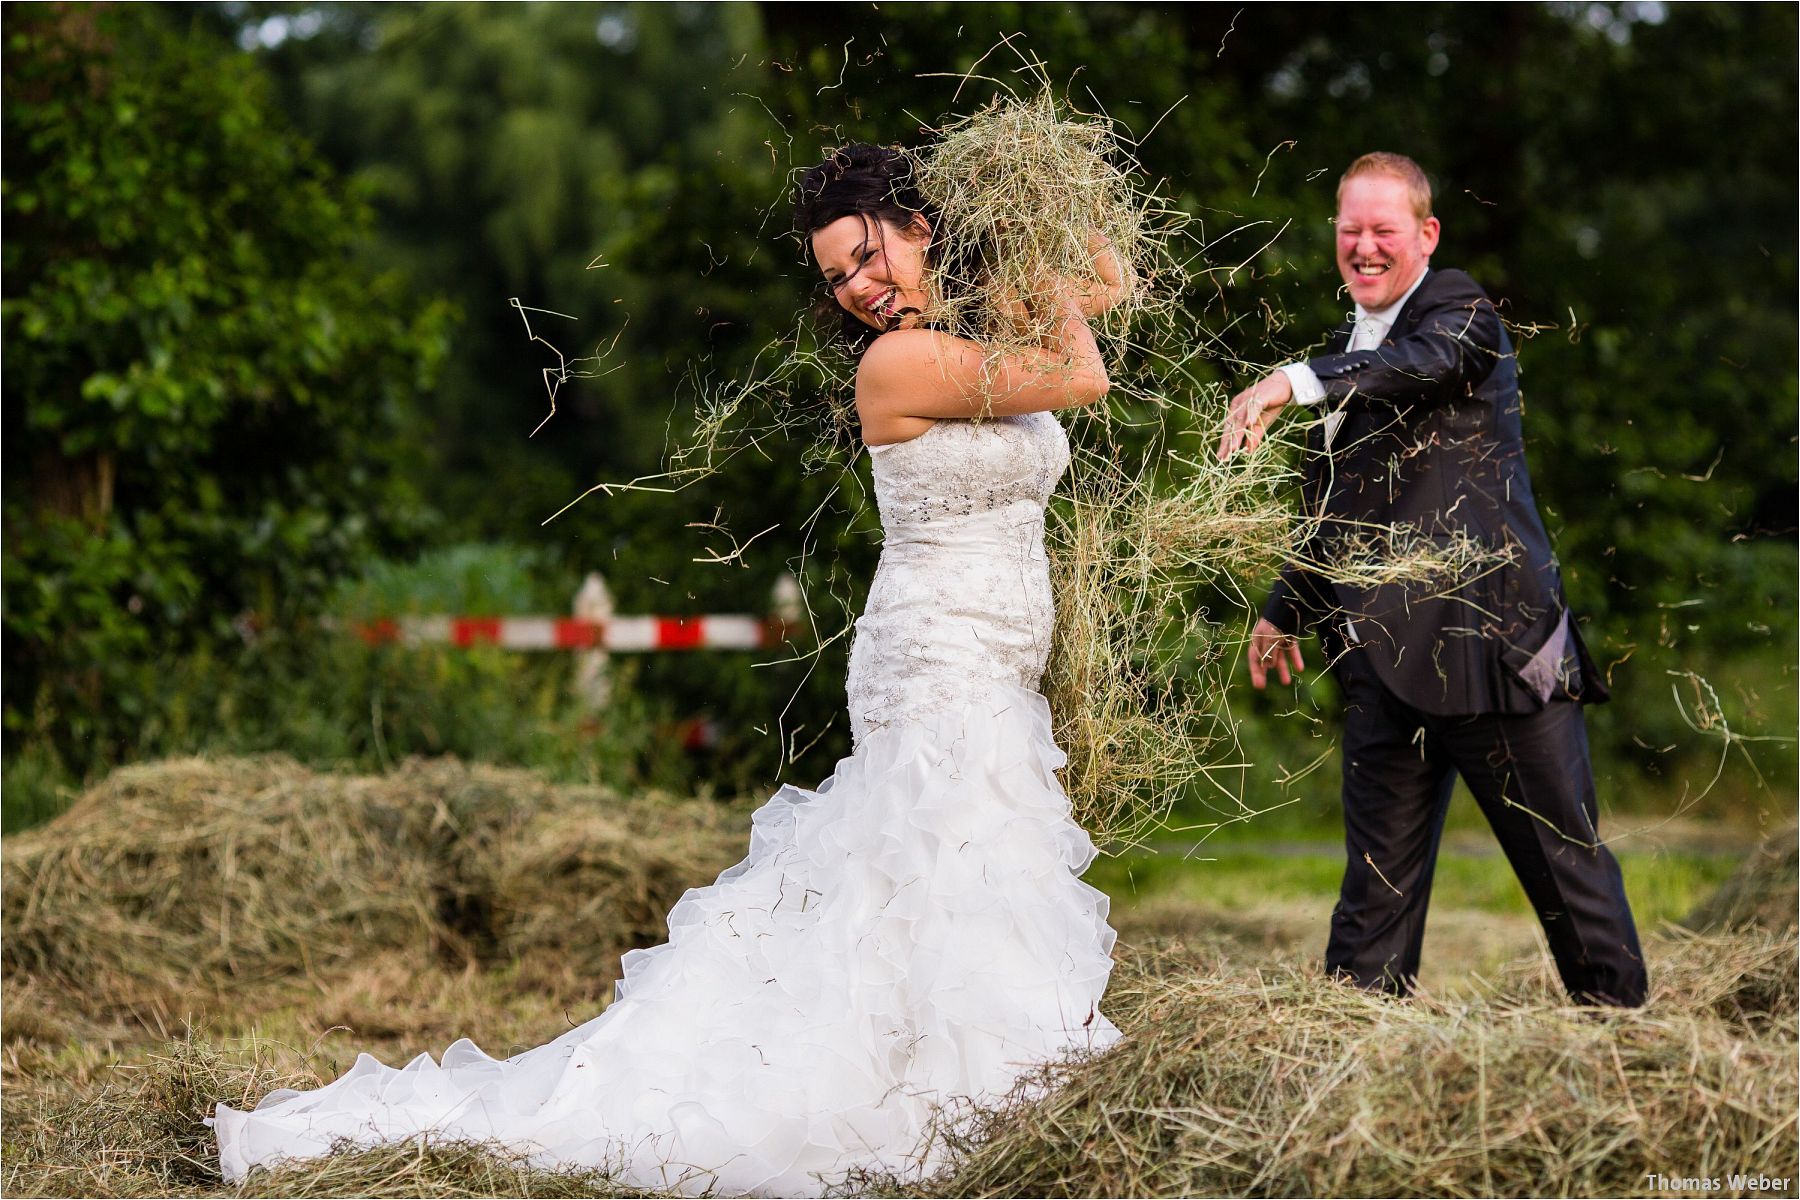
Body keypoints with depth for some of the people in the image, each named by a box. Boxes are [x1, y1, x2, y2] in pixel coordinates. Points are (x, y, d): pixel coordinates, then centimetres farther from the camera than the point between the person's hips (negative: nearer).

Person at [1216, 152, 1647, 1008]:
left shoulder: (1457, 306, -1)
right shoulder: (1347, 358, 22)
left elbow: (1430, 361, -26)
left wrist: (1294, 382, -37)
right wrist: (1285, 610, 37)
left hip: (1491, 640, -7)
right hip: (1383, 663, 7)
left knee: (1566, 858, 1)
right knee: (1376, 884, 6)